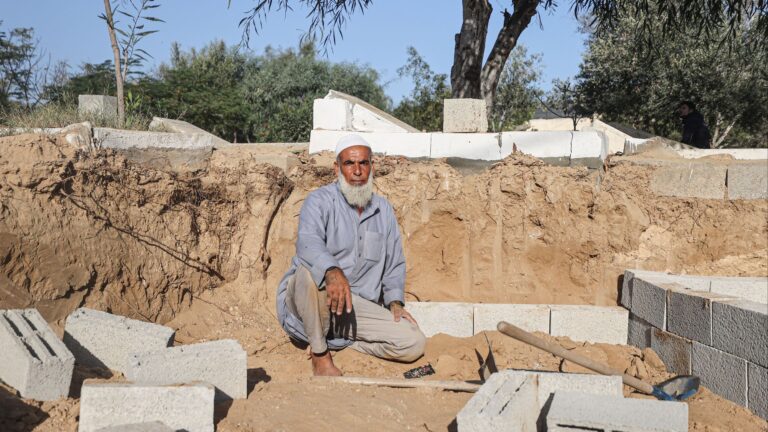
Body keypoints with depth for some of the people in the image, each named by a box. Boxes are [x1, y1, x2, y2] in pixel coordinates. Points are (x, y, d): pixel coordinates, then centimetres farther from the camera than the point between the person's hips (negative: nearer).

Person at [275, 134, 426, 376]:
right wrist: (333, 272, -46)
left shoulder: (384, 210, 13)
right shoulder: (320, 201, -5)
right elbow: (308, 242, -26)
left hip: (359, 306, 4)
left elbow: (394, 263, 22)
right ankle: (320, 353, -20)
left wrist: (395, 301, 5)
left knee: (414, 344, -14)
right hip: (307, 302, -4)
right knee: (310, 270, -39)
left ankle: (337, 341, 0)